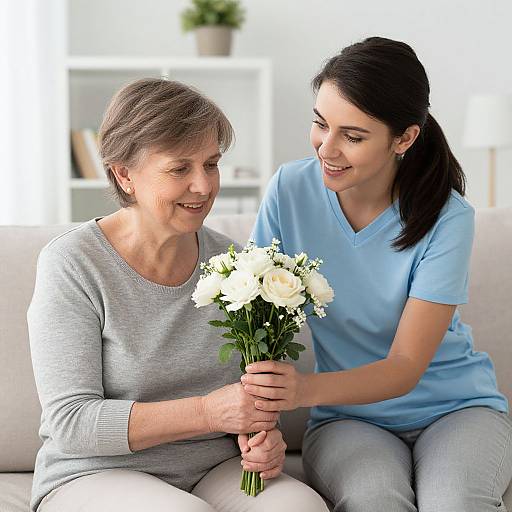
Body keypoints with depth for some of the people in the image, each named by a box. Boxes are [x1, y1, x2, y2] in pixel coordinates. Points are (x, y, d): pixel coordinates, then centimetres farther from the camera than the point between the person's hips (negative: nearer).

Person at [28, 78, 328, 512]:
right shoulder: (72, 264, -11)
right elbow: (70, 420, -15)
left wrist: (262, 436, -9)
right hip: (98, 474, -4)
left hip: (215, 470, 4)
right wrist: (208, 412, -23)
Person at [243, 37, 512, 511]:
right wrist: (258, 413, -26)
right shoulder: (291, 189, -9)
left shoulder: (447, 219, -16)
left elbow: (405, 369, -18)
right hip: (347, 416, 1)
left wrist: (306, 389, -36)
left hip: (457, 406, -1)